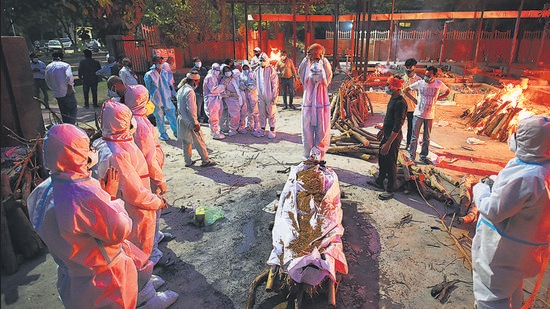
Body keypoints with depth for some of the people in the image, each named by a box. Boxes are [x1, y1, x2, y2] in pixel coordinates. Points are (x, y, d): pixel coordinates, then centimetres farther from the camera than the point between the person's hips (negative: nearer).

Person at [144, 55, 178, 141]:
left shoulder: (165, 72, 5)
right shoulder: (149, 75, -8)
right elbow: (148, 89, 1)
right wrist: (150, 99, 2)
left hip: (166, 99, 3)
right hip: (156, 101, -3)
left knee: (172, 116, 3)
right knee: (159, 118, 7)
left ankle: (176, 131, 15)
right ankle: (163, 134, 21)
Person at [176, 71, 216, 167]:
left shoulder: (181, 89, 9)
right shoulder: (190, 91, -19)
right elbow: (191, 109, -22)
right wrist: (196, 123, -18)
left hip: (181, 119, 9)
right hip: (189, 121, -9)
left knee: (186, 142, 15)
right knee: (199, 141, 3)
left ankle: (188, 161, 22)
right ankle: (205, 161, 11)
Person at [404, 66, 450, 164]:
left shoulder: (439, 84, -5)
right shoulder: (420, 83, -7)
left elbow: (448, 91, 13)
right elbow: (406, 90, 3)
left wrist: (437, 98, 3)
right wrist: (414, 99, -3)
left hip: (430, 115, 1)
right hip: (418, 114, -1)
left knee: (427, 138, 12)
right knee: (414, 137, 3)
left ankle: (424, 156, 25)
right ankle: (412, 156, 13)